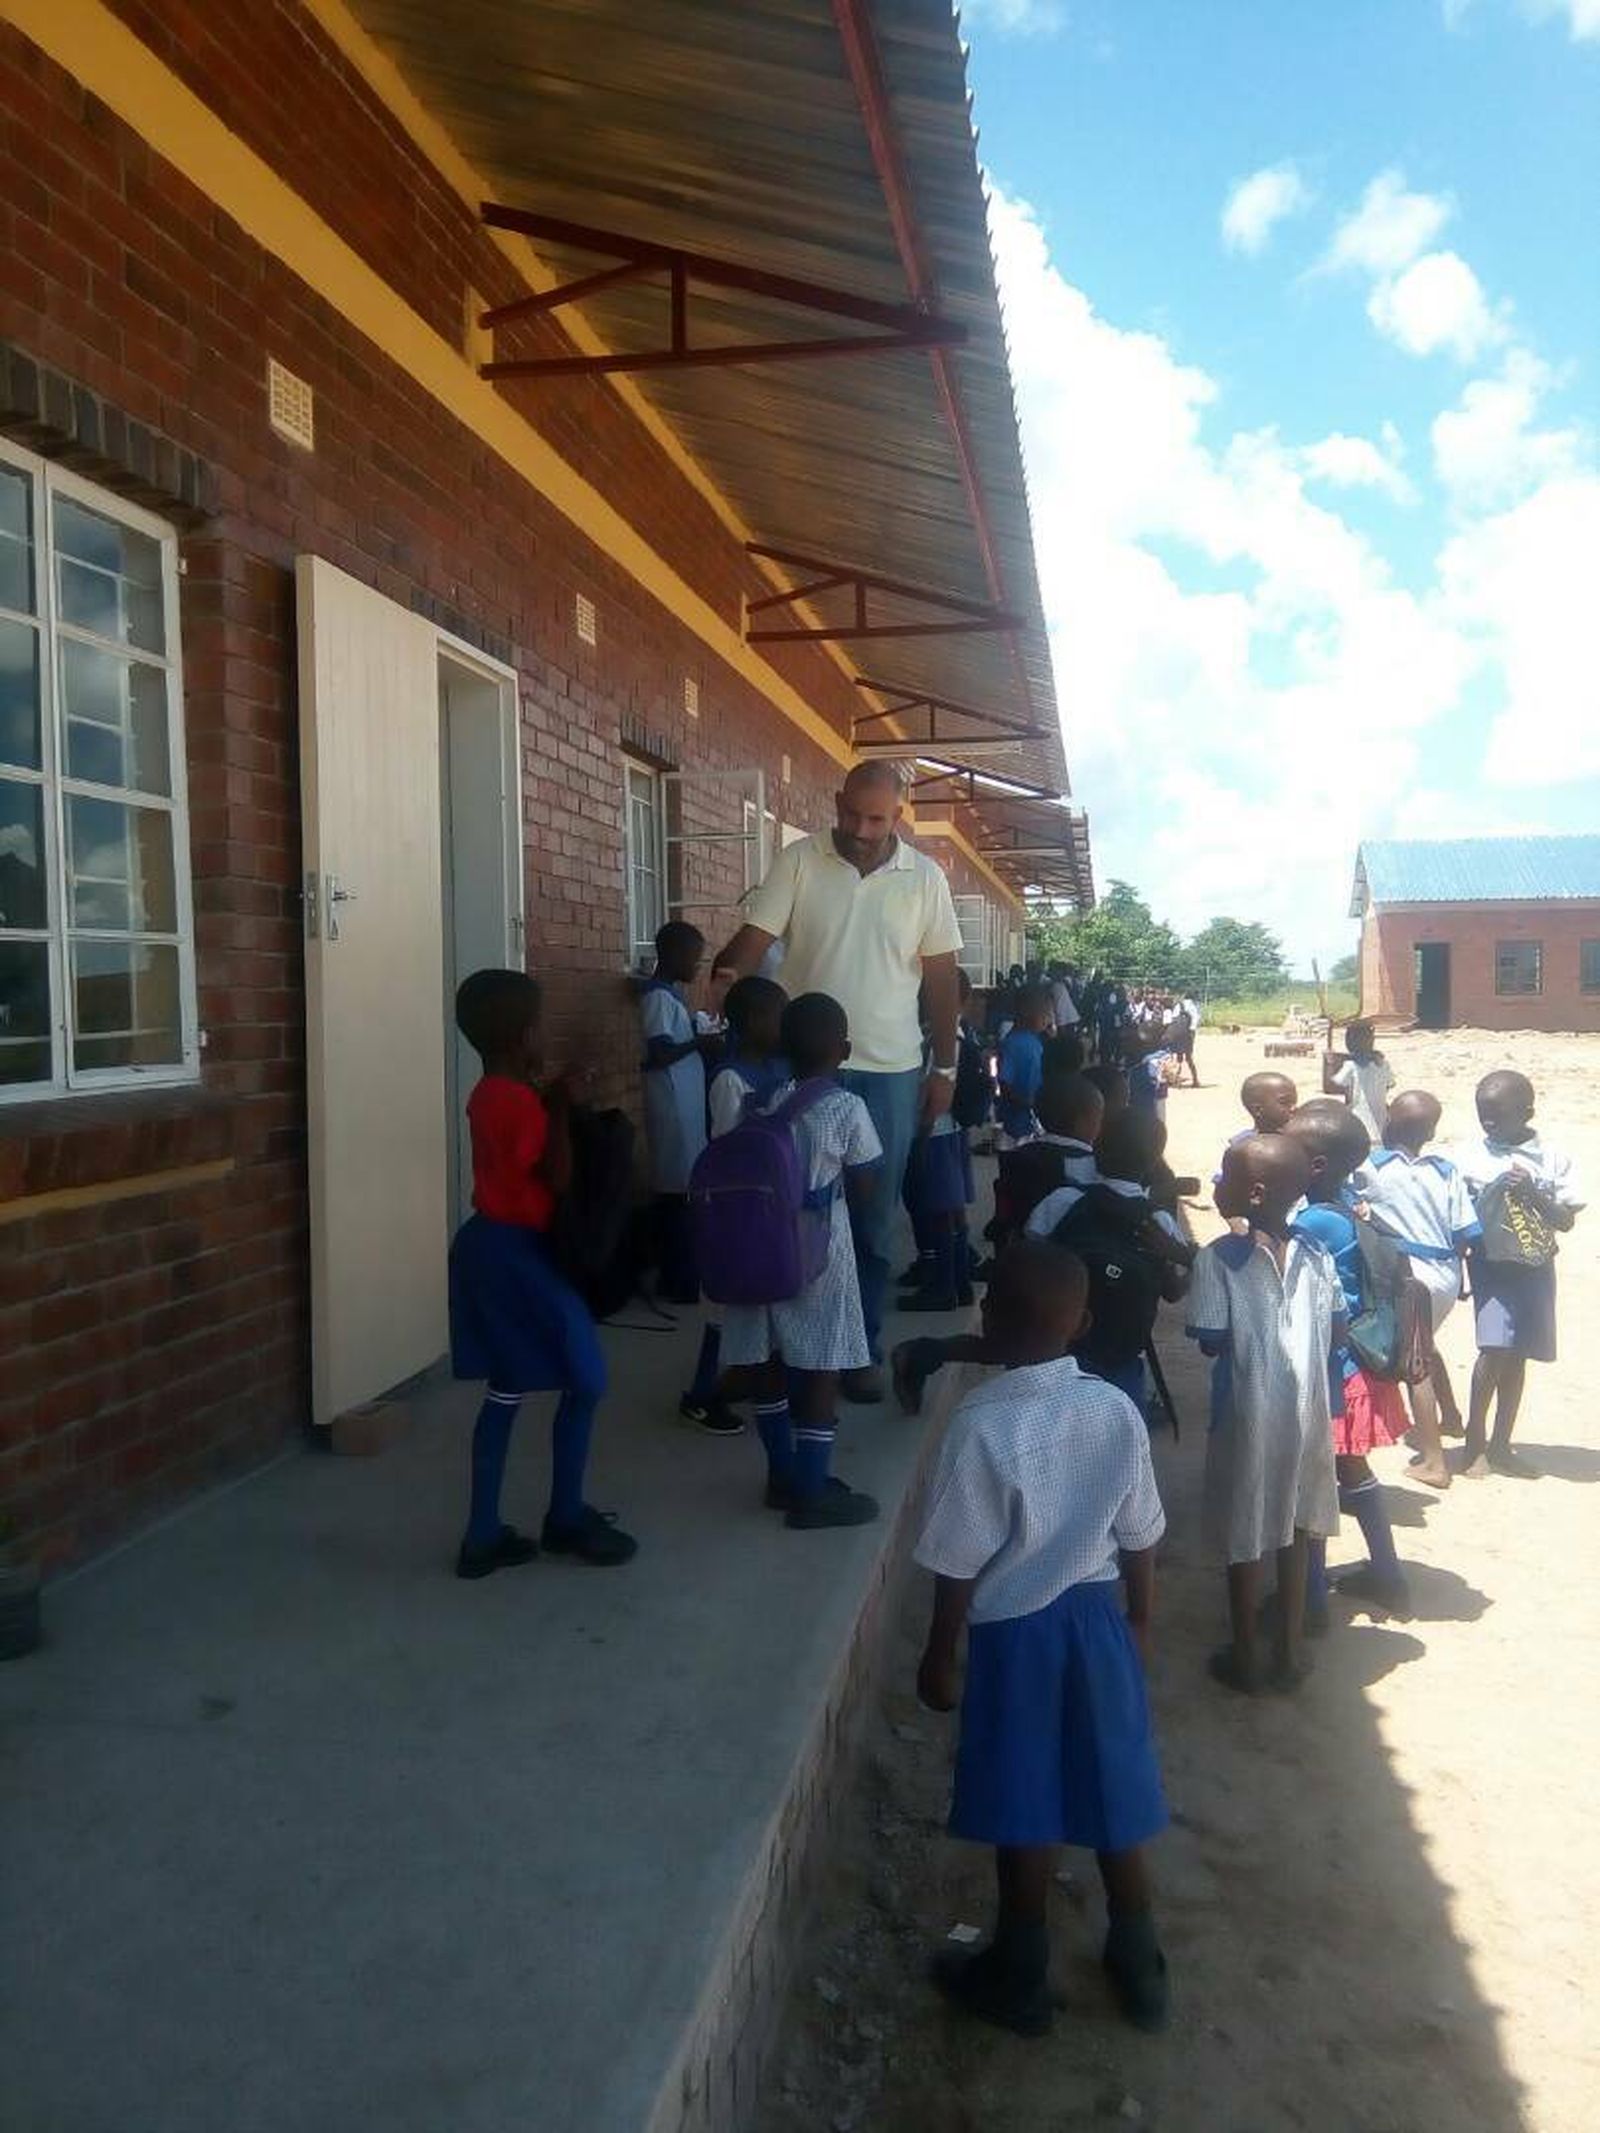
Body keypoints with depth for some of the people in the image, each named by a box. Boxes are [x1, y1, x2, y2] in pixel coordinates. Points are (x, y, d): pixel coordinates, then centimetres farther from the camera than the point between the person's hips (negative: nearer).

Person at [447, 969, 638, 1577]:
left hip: (489, 1246, 10)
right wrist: (561, 1108, -13)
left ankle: (484, 1535, 17)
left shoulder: (488, 1095, 10)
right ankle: (566, 1518, 17)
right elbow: (558, 1178, -18)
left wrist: (549, 1105, 8)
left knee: (504, 1392, 13)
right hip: (517, 1253, -10)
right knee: (585, 1381, 4)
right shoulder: (520, 1100, -19)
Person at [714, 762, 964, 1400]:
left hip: (890, 1072, 1)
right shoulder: (798, 862, -2)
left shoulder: (924, 877, 2)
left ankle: (859, 1349, 22)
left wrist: (945, 1067, 6)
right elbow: (754, 936, -9)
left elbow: (940, 976, 6)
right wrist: (728, 972, -31)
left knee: (873, 1218, 9)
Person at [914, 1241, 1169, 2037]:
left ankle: (1019, 1980, 31)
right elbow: (1139, 1538, 1)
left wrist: (939, 1655, -3)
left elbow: (959, 1565, -17)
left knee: (1023, 1815, 12)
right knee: (1112, 1798, 20)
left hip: (1014, 1632, -4)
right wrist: (1140, 1622, 16)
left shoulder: (981, 1424, -23)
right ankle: (1139, 1969, 37)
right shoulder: (1116, 1410, -9)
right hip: (1097, 1618, 5)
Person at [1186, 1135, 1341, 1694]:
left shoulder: (1219, 1259, -17)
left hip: (1248, 1414, -4)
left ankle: (1245, 1659, 23)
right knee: (1293, 1529, 18)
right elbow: (1338, 1330, 2)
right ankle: (1289, 1652, 29)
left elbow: (1212, 1342, -16)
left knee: (1245, 1537, 11)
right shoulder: (1316, 1256, -2)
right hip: (1305, 1412, 4)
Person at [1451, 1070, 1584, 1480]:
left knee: (1517, 1356, 9)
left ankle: (1500, 1445, 21)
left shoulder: (1552, 1159, -1)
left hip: (1536, 1267, 3)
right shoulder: (1469, 1156, -5)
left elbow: (1566, 1220, -3)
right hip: (1492, 1264, -2)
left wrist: (1532, 1194, -17)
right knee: (1496, 1348, -14)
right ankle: (1475, 1441, 2)